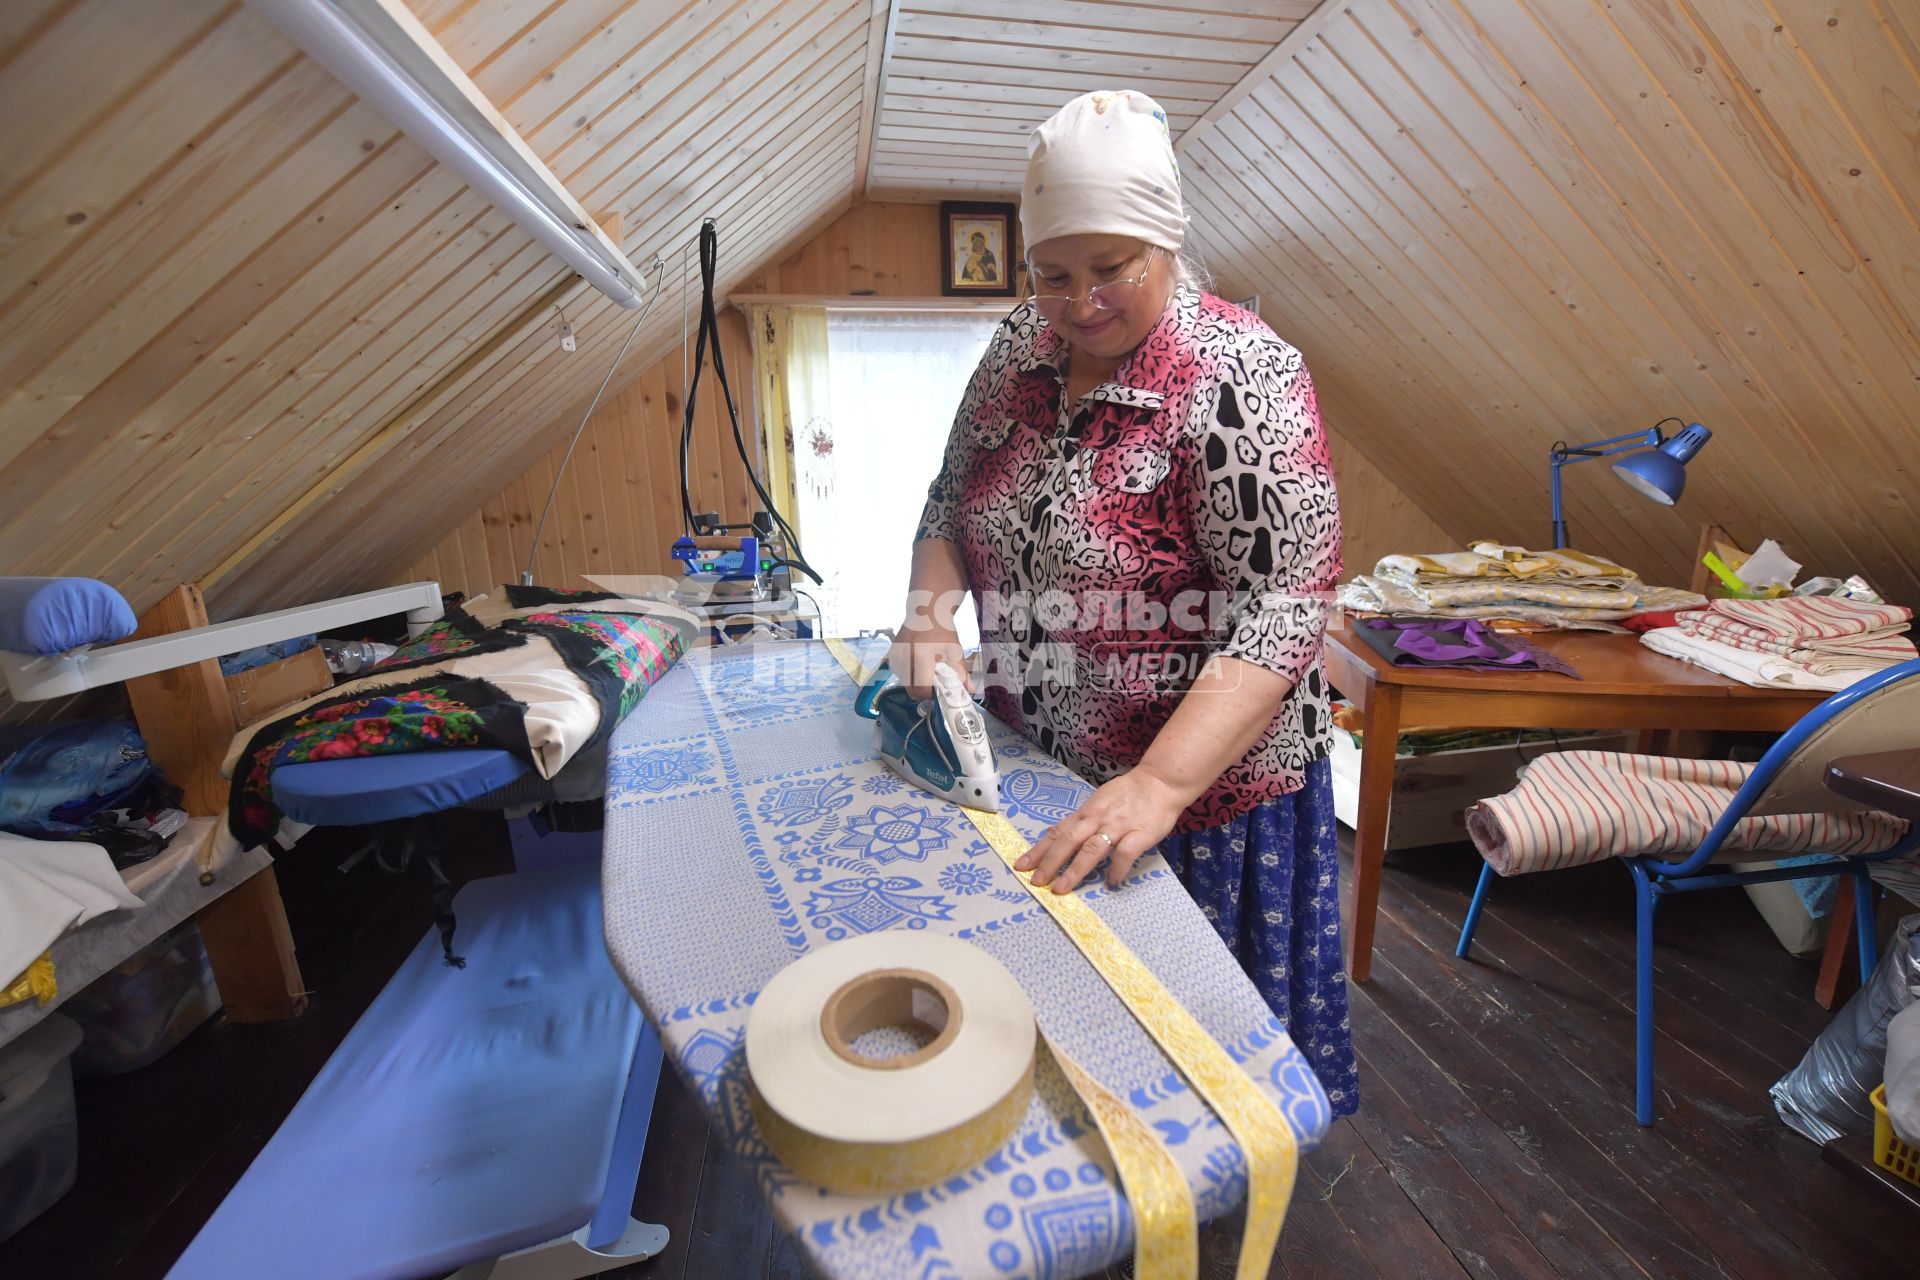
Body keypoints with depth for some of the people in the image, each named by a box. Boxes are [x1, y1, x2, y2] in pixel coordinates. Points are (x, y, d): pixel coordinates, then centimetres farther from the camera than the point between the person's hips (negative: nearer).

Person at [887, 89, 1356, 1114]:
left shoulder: (1241, 377, -18)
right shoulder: (1019, 350, 0)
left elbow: (1283, 611, -23)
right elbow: (951, 501, 9)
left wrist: (1160, 784, -32)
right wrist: (930, 603, -11)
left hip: (1201, 779, -5)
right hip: (1031, 770, 6)